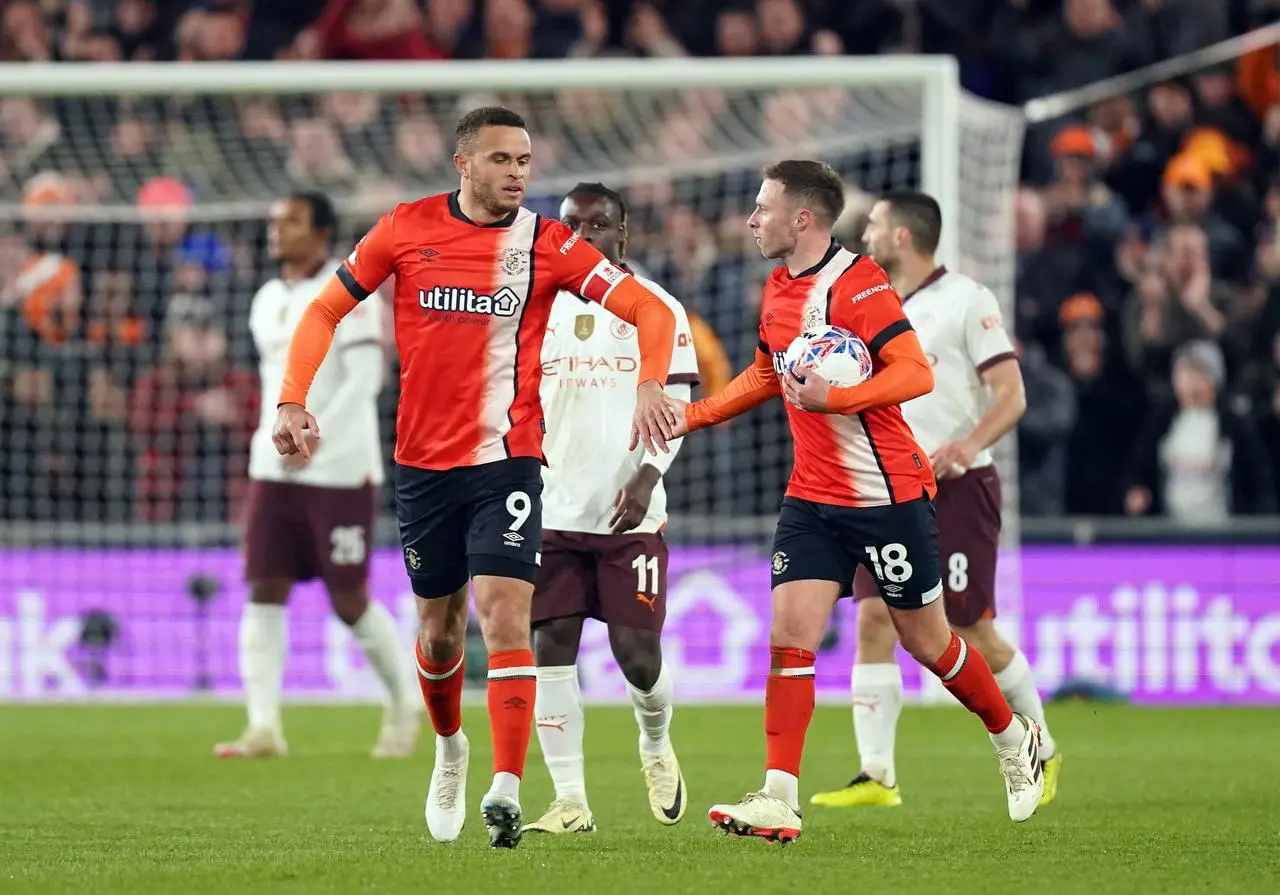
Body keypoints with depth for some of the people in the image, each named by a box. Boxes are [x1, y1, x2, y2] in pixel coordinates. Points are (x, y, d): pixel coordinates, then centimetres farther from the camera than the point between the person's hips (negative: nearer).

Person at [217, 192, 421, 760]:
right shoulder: (268, 301, 15)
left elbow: (365, 378, -15)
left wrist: (316, 436, -23)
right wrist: (274, 437, 16)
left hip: (341, 471, -7)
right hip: (274, 469, 7)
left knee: (349, 601, -1)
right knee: (264, 592, -5)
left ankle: (405, 705, 20)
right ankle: (263, 726, -7)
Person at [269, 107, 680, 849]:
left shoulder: (547, 244, -5)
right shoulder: (407, 230, -1)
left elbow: (651, 310, -6)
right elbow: (325, 311, 7)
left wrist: (652, 385, -24)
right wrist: (294, 402, -6)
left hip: (507, 460, -2)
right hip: (424, 461, 2)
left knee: (505, 615, -17)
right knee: (440, 627, 13)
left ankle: (506, 789, -20)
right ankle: (450, 746, 42)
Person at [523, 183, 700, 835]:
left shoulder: (657, 309, 2)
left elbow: (674, 409, -1)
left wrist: (646, 477, -15)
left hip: (630, 512, -2)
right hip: (552, 511, 2)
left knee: (637, 650, -5)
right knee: (551, 647, -7)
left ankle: (656, 744, 28)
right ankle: (570, 801, -2)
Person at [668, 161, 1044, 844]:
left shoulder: (858, 283, -16)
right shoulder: (777, 289, 8)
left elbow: (916, 373, -23)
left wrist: (832, 398, -33)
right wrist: (688, 417, 21)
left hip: (889, 496, -6)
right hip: (811, 498, 6)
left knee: (925, 640, 6)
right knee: (789, 635, -8)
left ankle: (1016, 741, 31)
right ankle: (779, 800, -12)